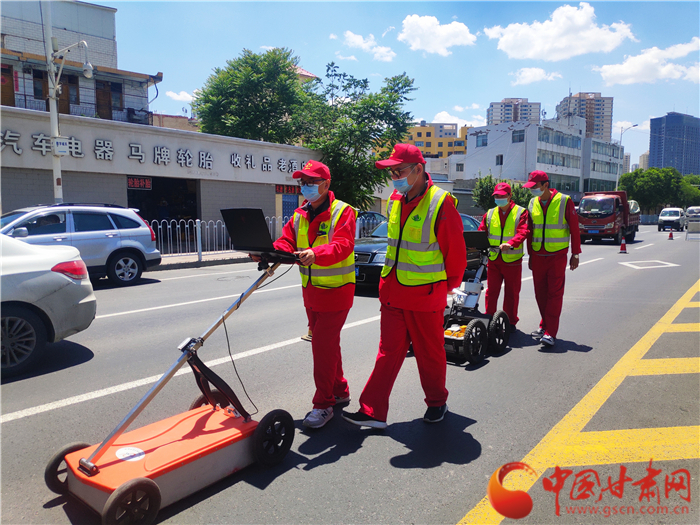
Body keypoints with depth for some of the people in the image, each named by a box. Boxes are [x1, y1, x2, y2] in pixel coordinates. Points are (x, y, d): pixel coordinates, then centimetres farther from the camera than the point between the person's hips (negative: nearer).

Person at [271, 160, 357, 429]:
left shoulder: (343, 212, -11)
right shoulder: (299, 215, 11)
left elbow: (342, 245, -27)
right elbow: (286, 242, 1)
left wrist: (316, 253, -46)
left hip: (336, 291, -7)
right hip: (311, 292, 8)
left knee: (323, 346, -9)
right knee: (326, 343, 17)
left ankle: (323, 404, 3)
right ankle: (339, 391, 33)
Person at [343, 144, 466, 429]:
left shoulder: (440, 203, -13)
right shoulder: (395, 201, 9)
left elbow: (455, 250, -6)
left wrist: (449, 285, 5)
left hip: (426, 293, -5)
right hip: (393, 291, 6)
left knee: (430, 352, 11)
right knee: (389, 352, 7)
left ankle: (437, 403, 33)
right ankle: (373, 411, 10)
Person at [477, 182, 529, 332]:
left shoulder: (521, 213, 0)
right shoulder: (490, 214, 11)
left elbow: (522, 233, -14)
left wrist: (510, 243, -33)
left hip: (512, 260, -2)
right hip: (493, 260, 3)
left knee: (512, 293, 7)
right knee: (491, 291, 4)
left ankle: (510, 322, 19)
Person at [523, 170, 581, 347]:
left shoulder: (564, 201, -5)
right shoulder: (532, 203, 8)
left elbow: (574, 228, -2)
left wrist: (575, 254, -4)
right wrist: (530, 255, 14)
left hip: (557, 256, -4)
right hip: (538, 256, 5)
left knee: (554, 293, -5)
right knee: (540, 293, 8)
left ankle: (550, 332, -5)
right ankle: (545, 325, 23)